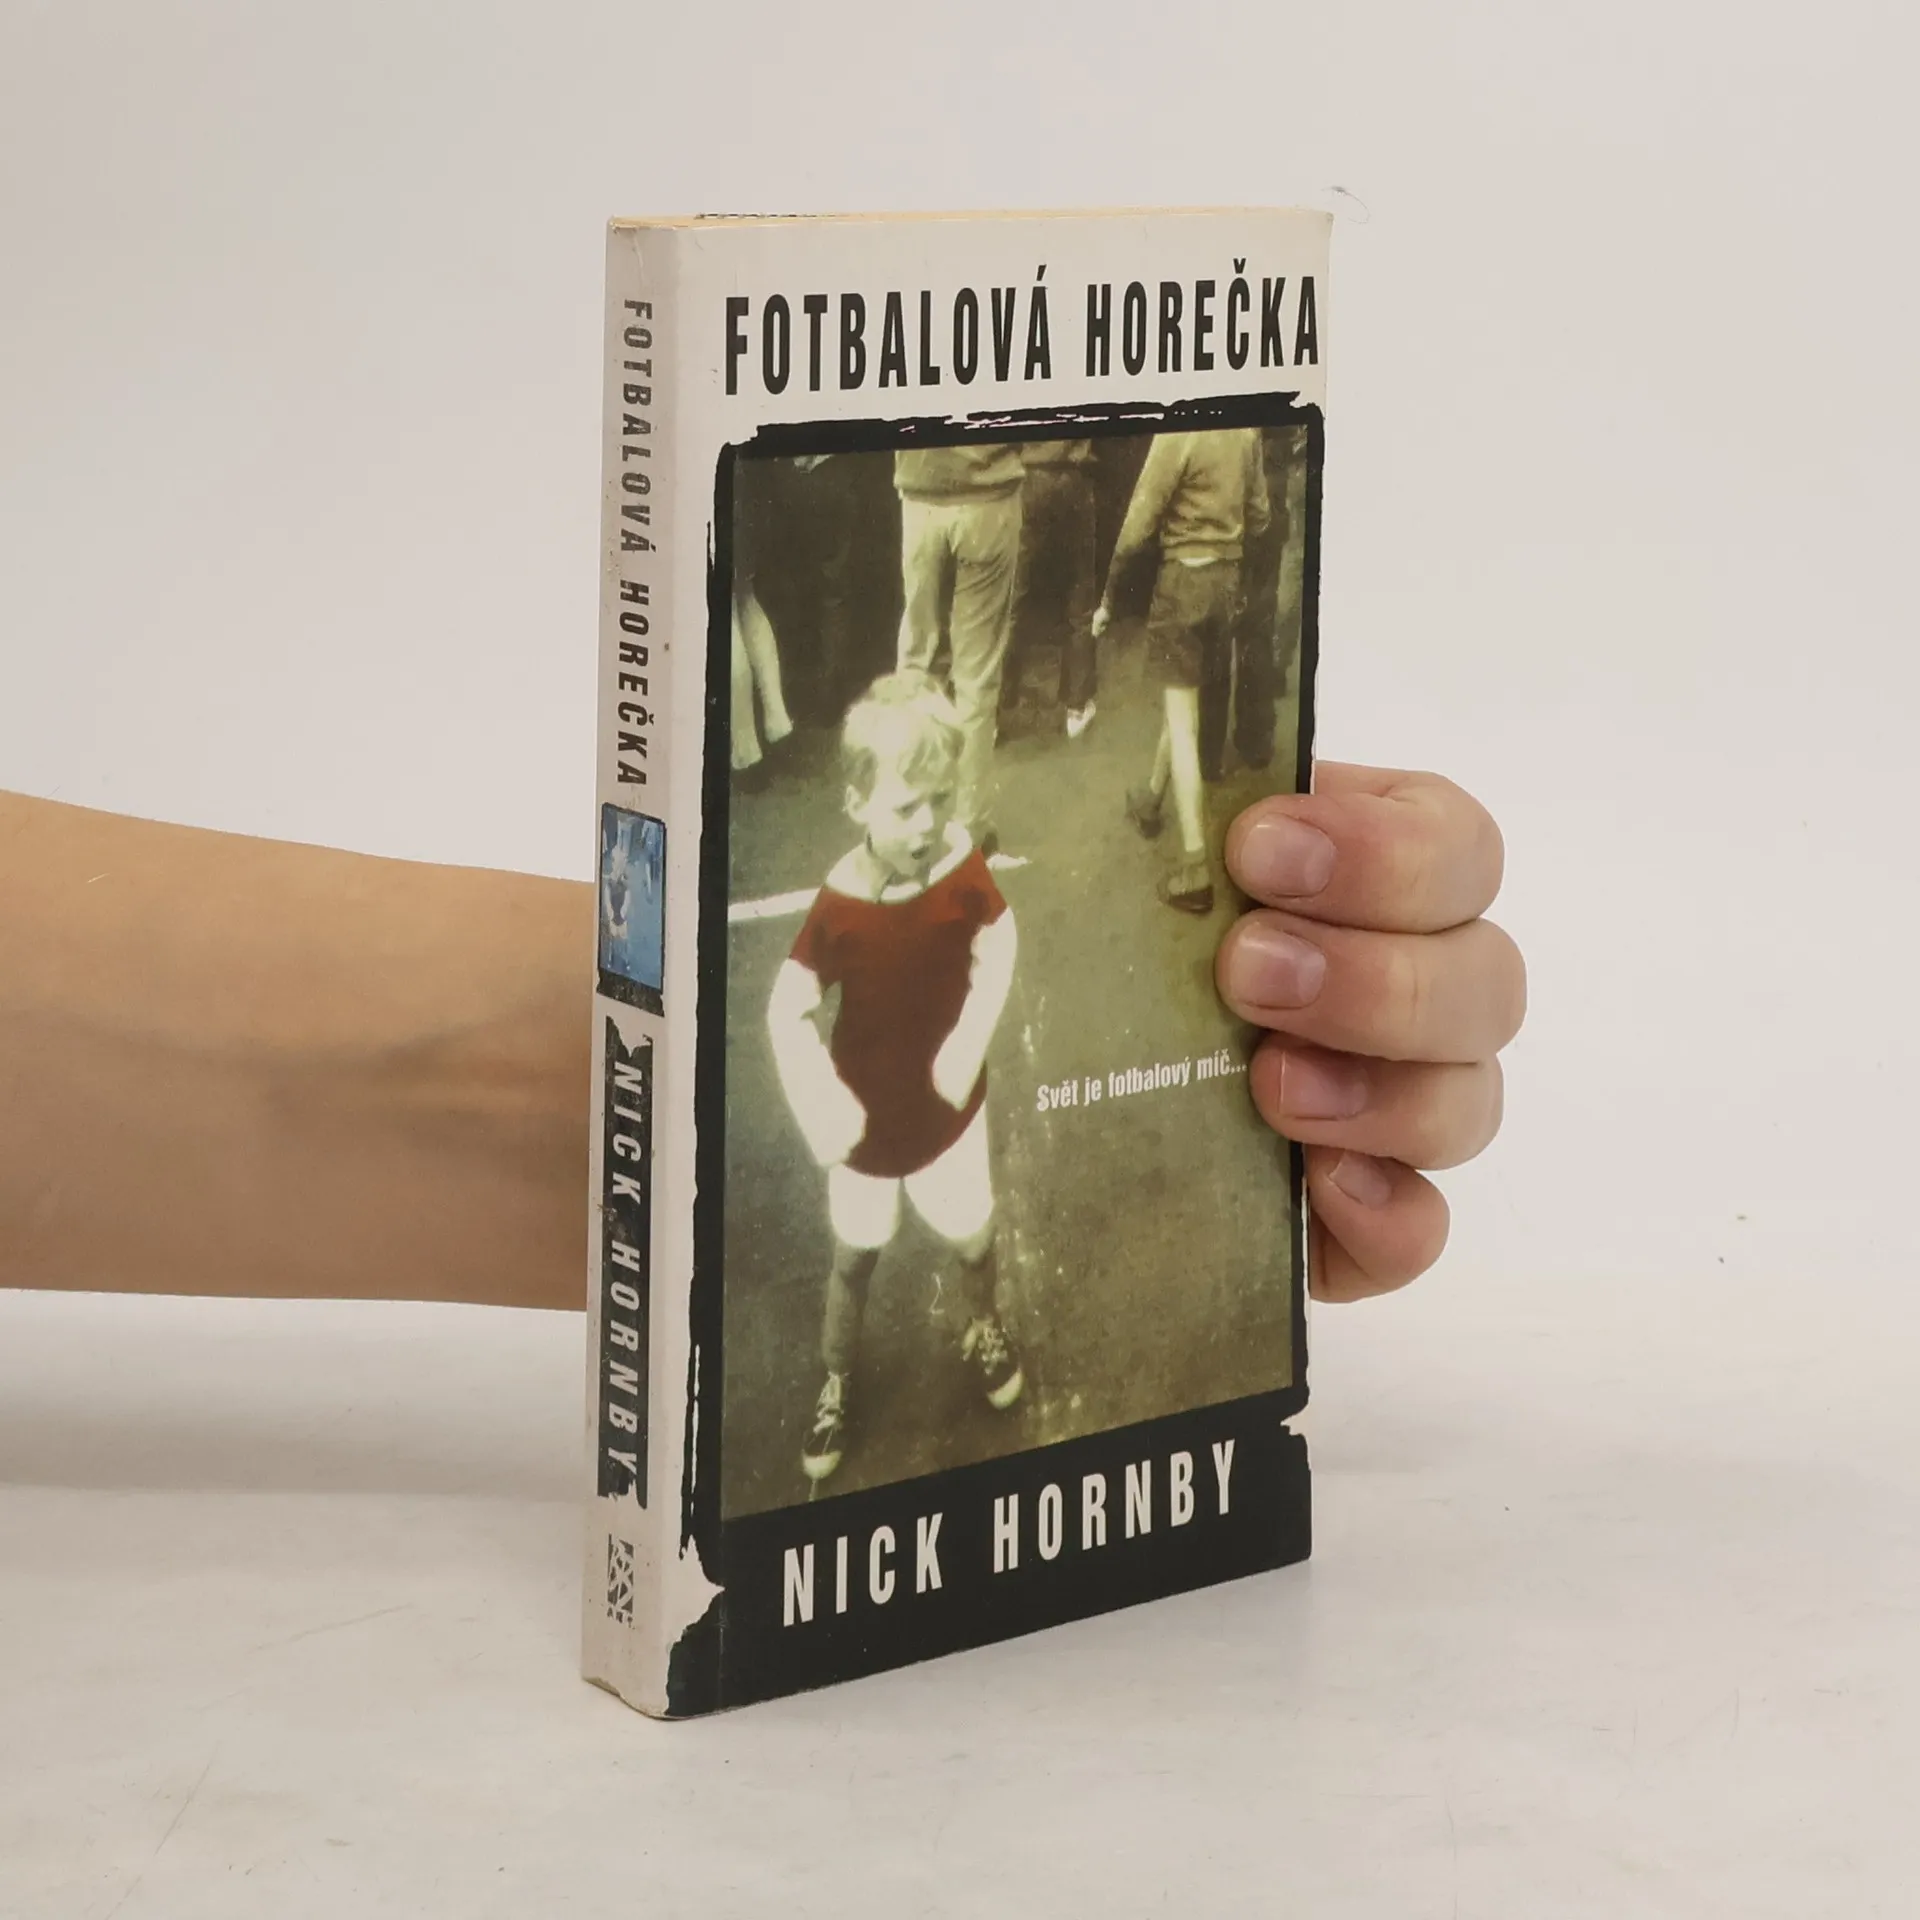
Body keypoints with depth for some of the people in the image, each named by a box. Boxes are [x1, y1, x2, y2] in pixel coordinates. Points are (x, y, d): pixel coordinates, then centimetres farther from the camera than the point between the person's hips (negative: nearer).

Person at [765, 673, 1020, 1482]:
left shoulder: (960, 864, -22)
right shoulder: (840, 904, -28)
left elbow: (998, 943, -5)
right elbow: (788, 1009, -22)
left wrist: (970, 1039, -16)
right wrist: (816, 1104, -33)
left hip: (948, 1103, 2)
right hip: (867, 1116, -2)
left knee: (972, 1239, 20)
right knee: (856, 1256, 18)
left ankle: (985, 1333, 53)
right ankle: (835, 1385, 42)